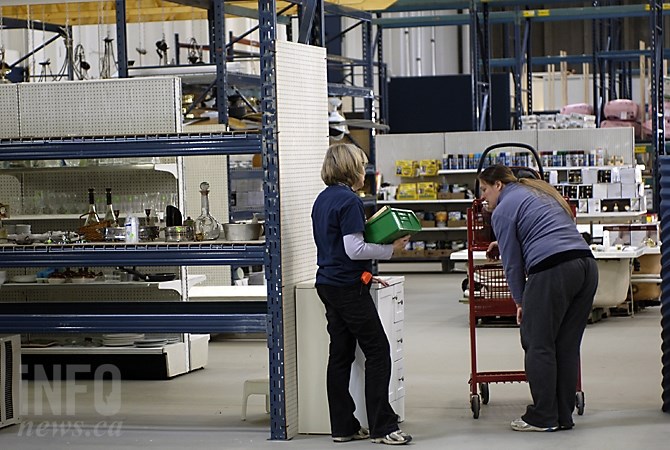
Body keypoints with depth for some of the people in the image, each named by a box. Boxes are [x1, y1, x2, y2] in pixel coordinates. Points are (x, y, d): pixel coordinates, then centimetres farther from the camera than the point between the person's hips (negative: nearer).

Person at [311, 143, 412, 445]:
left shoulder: (322, 200, 14)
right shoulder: (349, 201, -15)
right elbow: (354, 249, -21)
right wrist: (391, 248, -12)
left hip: (328, 283, 9)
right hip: (349, 287, -9)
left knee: (340, 355, 10)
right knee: (377, 352, -4)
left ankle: (343, 427, 12)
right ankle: (382, 427, -3)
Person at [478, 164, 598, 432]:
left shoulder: (503, 210, 2)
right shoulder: (539, 192, 27)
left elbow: (512, 262, 3)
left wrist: (520, 302, 14)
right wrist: (503, 243, 54)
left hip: (552, 271, -8)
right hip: (587, 265, 8)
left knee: (539, 345, 1)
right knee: (568, 346, 12)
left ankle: (542, 418, 3)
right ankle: (564, 417, 16)